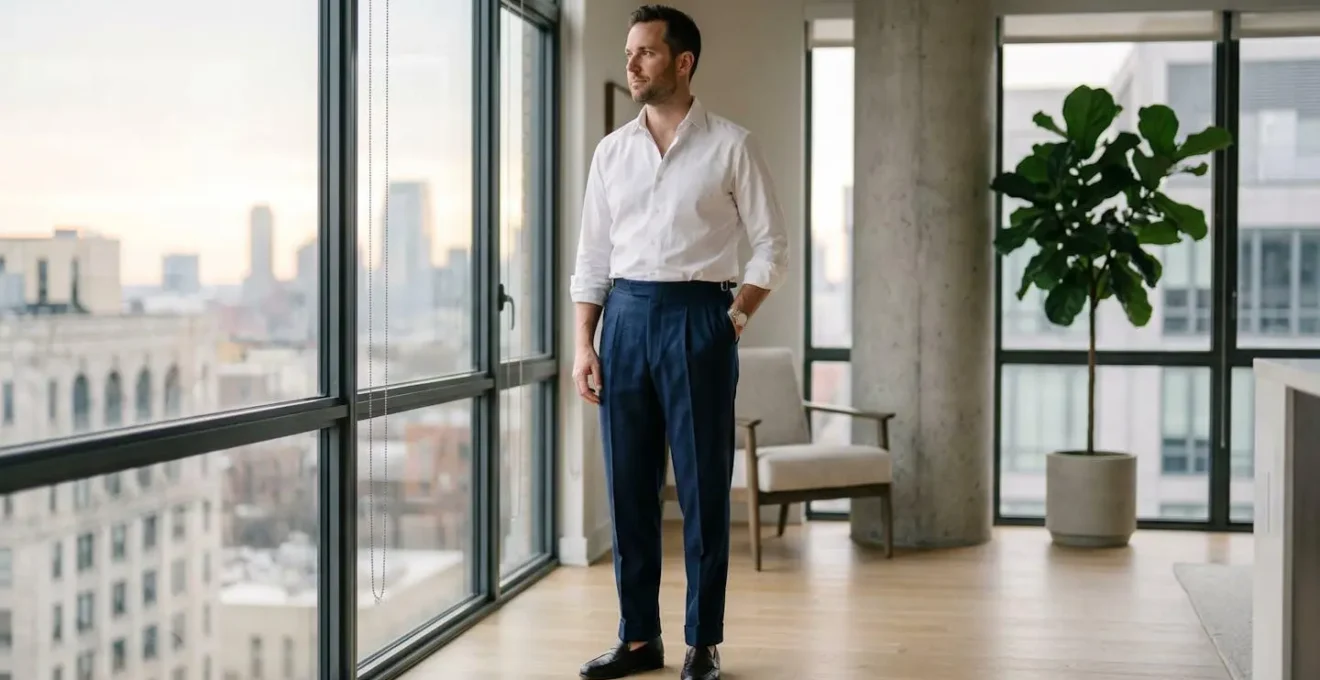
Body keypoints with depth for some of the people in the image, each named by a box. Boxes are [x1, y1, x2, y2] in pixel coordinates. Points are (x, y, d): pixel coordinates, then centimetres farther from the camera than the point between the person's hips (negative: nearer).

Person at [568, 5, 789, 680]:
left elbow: (771, 243, 1)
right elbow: (593, 255, 11)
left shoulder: (730, 146, 0)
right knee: (629, 486, 7)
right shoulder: (611, 150, 11)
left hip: (698, 317, -4)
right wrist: (584, 345, 4)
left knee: (703, 487, 1)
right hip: (626, 316, 4)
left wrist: (737, 316, -8)